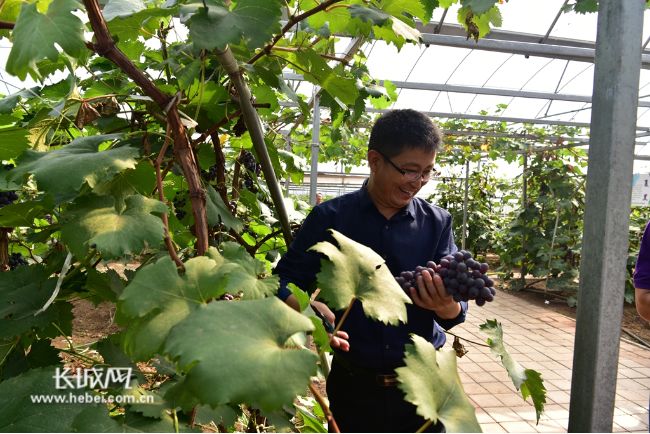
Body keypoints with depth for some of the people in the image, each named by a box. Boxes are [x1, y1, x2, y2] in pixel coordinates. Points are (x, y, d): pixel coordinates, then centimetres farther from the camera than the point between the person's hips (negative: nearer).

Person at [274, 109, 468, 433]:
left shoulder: (437, 223, -3)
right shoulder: (329, 218, -8)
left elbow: (455, 315, -5)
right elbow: (283, 282, -7)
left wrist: (446, 305, -28)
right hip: (354, 384, -1)